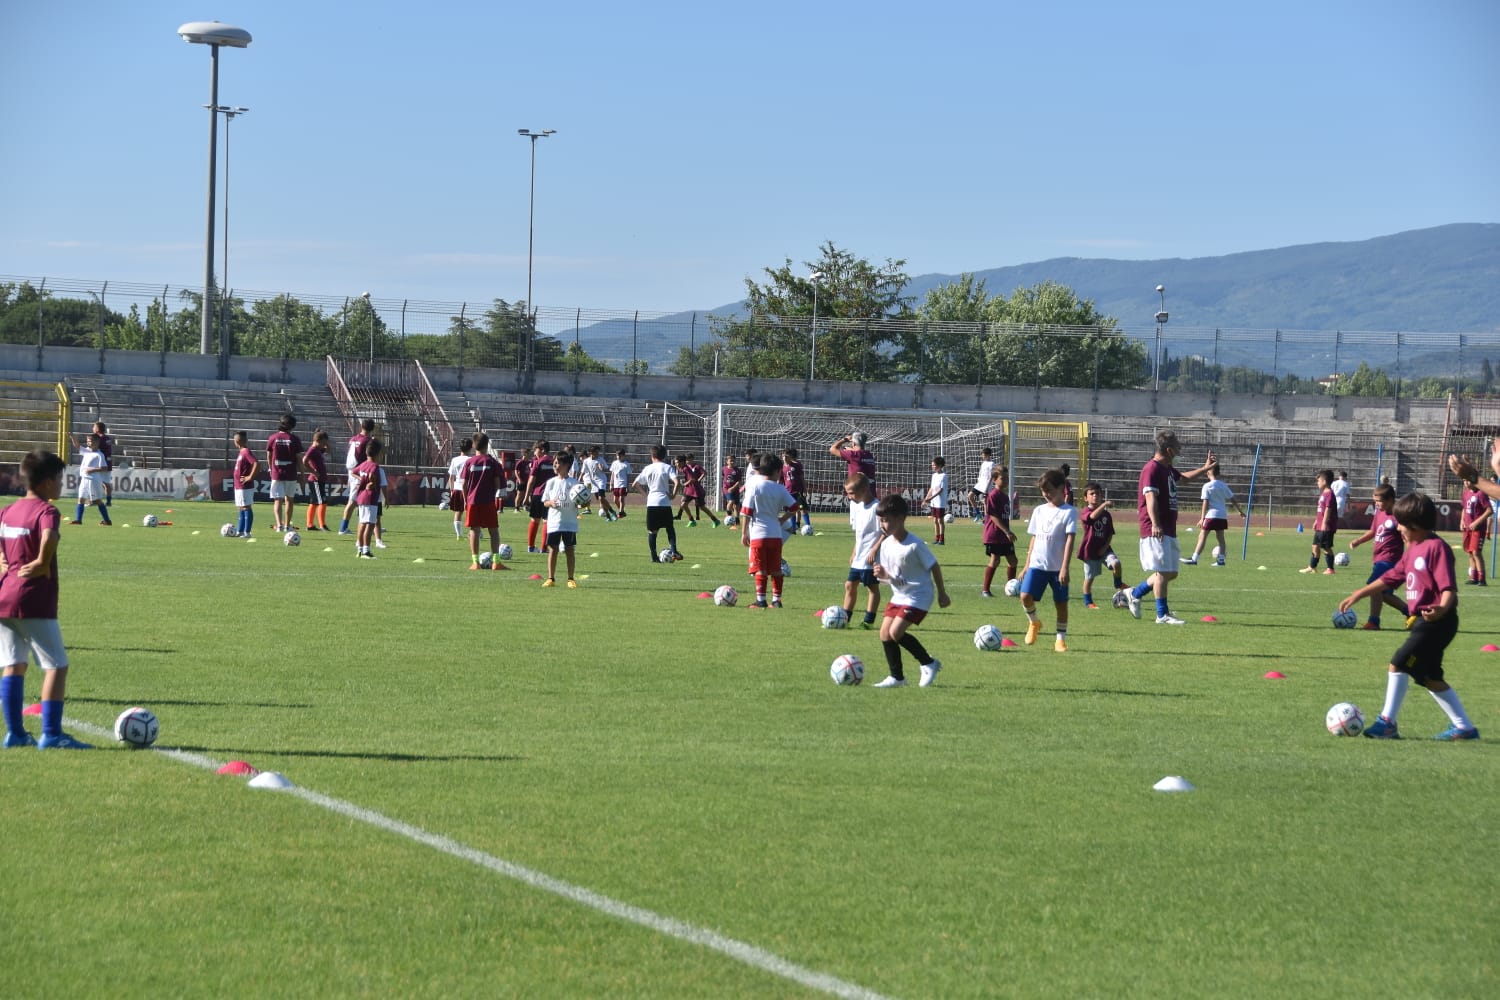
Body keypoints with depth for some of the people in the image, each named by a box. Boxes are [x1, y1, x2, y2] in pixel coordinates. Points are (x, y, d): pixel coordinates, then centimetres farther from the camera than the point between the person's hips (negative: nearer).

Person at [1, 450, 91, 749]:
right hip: (33, 601, -8)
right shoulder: (46, 511, -12)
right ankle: (51, 734, -6)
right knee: (56, 665, -1)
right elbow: (49, 538, -32)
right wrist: (42, 563, -17)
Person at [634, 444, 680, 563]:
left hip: (651, 503, 1)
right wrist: (673, 494, -2)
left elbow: (636, 484, 9)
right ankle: (673, 551, -3)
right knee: (670, 528, 13)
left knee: (652, 531, 7)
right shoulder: (667, 468, 1)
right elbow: (676, 482, -14)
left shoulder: (647, 469, 9)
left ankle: (653, 556, 4)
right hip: (665, 503, -1)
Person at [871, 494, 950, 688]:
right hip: (899, 595, 8)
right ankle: (896, 677, 13)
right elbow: (890, 574, 9)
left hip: (918, 596, -8)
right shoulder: (886, 544, 0)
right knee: (885, 633, 1)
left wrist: (942, 593, -3)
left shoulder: (914, 545, -21)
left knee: (896, 632, -18)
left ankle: (929, 663, 0)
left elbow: (934, 566, -11)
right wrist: (883, 574, -16)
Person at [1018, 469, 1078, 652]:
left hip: (1058, 567, -3)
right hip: (1037, 564, 3)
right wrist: (1027, 565, 14)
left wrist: (1065, 568, -17)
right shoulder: (1039, 510, 11)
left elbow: (1070, 539, -10)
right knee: (1025, 596, -13)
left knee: (1061, 603, 2)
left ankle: (1061, 639, 14)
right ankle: (1034, 623, 14)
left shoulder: (1069, 512, -5)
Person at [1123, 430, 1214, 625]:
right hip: (1157, 531, -10)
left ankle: (1134, 594, 25)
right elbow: (1151, 498, -24)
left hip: (1169, 530, 10)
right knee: (1163, 572, -8)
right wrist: (1155, 524, -33)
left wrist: (1205, 468, 34)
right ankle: (1162, 614, -2)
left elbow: (1185, 476, 40)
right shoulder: (1152, 469, -13)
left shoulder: (1167, 469, 17)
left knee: (1171, 573, 14)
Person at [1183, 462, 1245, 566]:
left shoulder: (1207, 486, -6)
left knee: (1202, 536, -4)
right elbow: (1233, 500, 14)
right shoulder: (1223, 486, 10)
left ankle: (1194, 559, -8)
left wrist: (1202, 518, -9)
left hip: (1211, 515, -5)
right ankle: (1221, 559, 9)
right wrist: (1241, 511, 26)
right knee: (1220, 537, 13)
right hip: (1222, 515, 5)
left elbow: (1206, 502, -10)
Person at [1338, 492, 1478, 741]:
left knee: (1398, 664, -10)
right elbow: (1391, 577, 23)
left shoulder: (1437, 547, -15)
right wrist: (1358, 595, 23)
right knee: (1430, 677, 13)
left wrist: (1442, 608, -41)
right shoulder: (1412, 549, 14)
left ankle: (1387, 722, -4)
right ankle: (1463, 727, 19)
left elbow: (1449, 587, -22)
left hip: (1436, 621, -10)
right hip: (1423, 620, 10)